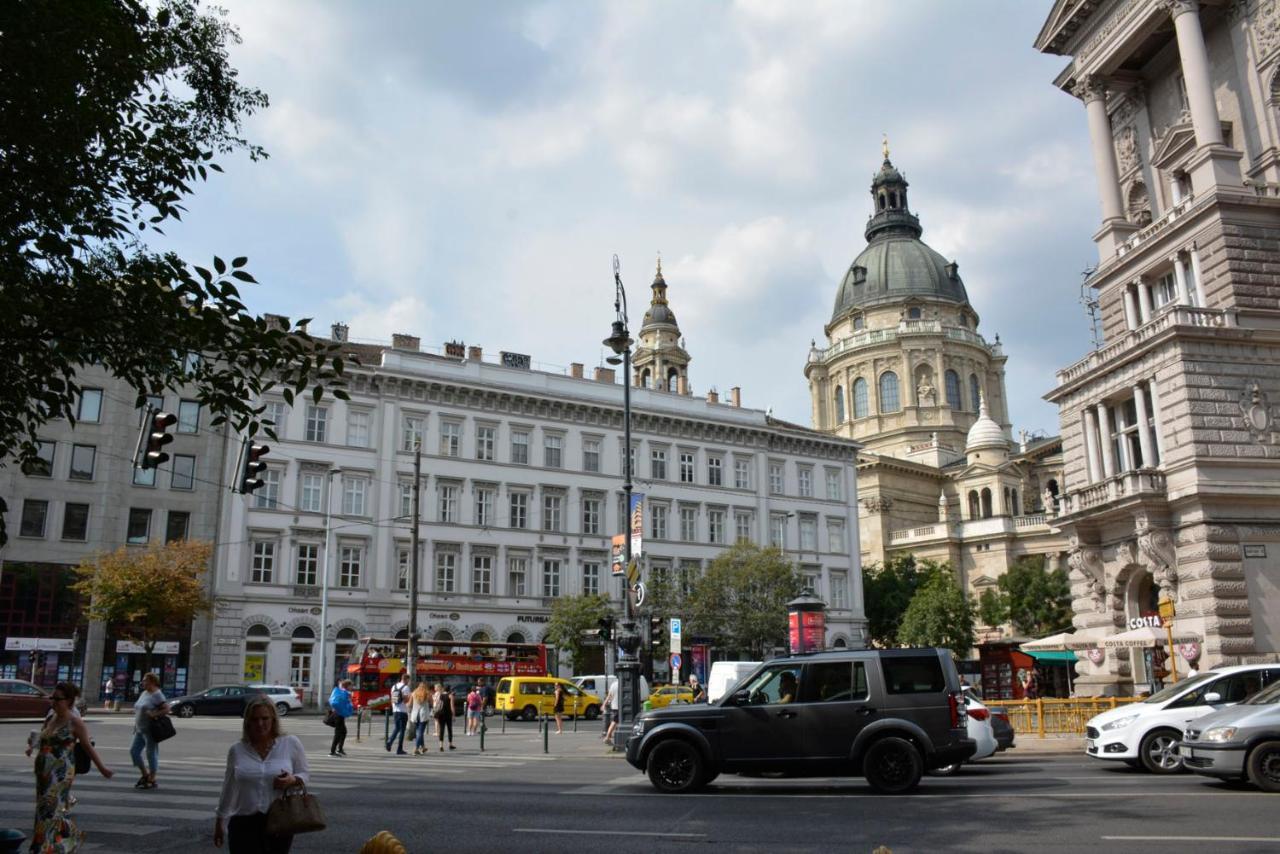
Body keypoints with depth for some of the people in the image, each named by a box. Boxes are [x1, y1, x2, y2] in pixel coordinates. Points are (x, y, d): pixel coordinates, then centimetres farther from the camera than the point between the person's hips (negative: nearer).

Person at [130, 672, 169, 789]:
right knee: (134, 751, 9)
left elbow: (167, 709, -18)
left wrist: (154, 714, -28)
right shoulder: (144, 693, 14)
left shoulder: (157, 695, -12)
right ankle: (145, 774, 23)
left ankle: (152, 780, 8)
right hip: (140, 729, 9)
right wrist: (136, 724, 13)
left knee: (151, 753, -1)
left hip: (150, 730, -9)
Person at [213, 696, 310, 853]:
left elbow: (305, 773, 6)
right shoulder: (237, 750, 2)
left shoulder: (291, 743, -2)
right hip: (244, 824, 0)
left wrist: (293, 780, -16)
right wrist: (219, 821, 18)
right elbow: (228, 789, 13)